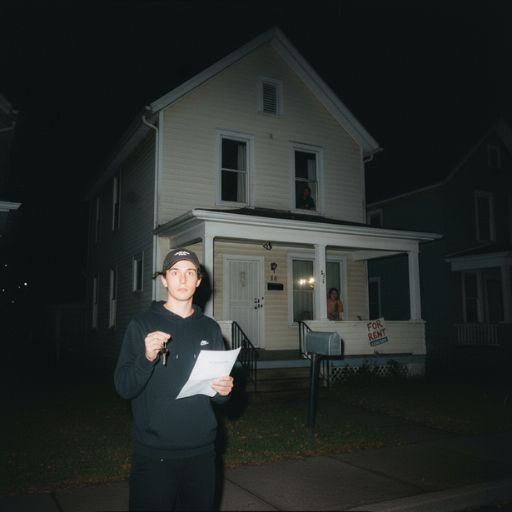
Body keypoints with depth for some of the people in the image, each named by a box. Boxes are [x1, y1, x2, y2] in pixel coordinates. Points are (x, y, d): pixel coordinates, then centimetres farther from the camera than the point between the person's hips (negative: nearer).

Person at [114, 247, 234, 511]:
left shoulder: (210, 328, 6)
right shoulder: (141, 325, -3)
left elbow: (219, 385, 12)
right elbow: (123, 387, -8)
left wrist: (224, 390, -10)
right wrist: (147, 358, -25)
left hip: (201, 452, 3)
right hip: (153, 454, -3)